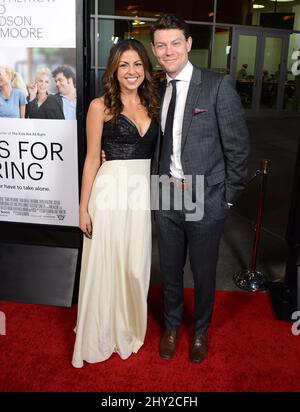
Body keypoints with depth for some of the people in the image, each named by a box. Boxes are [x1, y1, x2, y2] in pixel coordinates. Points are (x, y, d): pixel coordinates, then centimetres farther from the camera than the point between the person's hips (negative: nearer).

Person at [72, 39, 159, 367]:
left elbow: (154, 153, 13)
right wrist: (84, 208, -5)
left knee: (136, 266, 13)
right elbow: (92, 159, -3)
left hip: (144, 193, 4)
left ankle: (131, 329, 36)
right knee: (106, 266, 7)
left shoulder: (151, 105, 9)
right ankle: (101, 336, 29)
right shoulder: (101, 106, -3)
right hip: (110, 192, -4)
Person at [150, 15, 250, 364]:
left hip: (205, 199, -3)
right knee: (169, 269, 18)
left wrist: (228, 197, -7)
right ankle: (171, 325, 44)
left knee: (203, 273, 14)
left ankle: (200, 330, 41)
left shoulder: (219, 85, -10)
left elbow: (238, 146, -9)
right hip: (166, 197, 4)